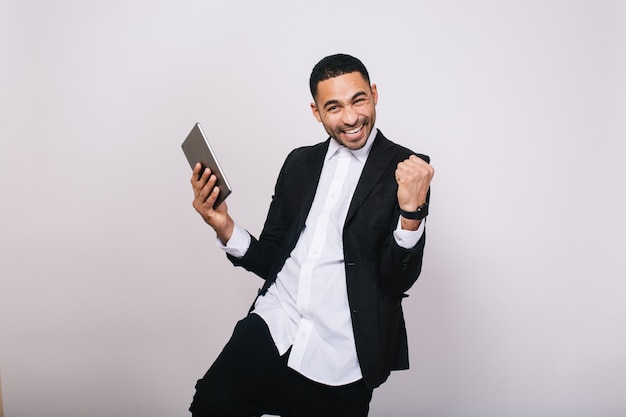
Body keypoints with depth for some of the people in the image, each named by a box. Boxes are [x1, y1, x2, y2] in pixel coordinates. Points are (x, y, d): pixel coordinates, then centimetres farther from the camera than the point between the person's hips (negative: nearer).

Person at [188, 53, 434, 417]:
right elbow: (269, 261, 14)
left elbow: (398, 281, -6)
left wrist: (412, 210, -22)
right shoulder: (299, 162, 13)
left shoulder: (406, 169, -2)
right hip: (270, 333, 3)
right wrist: (224, 226, -4)